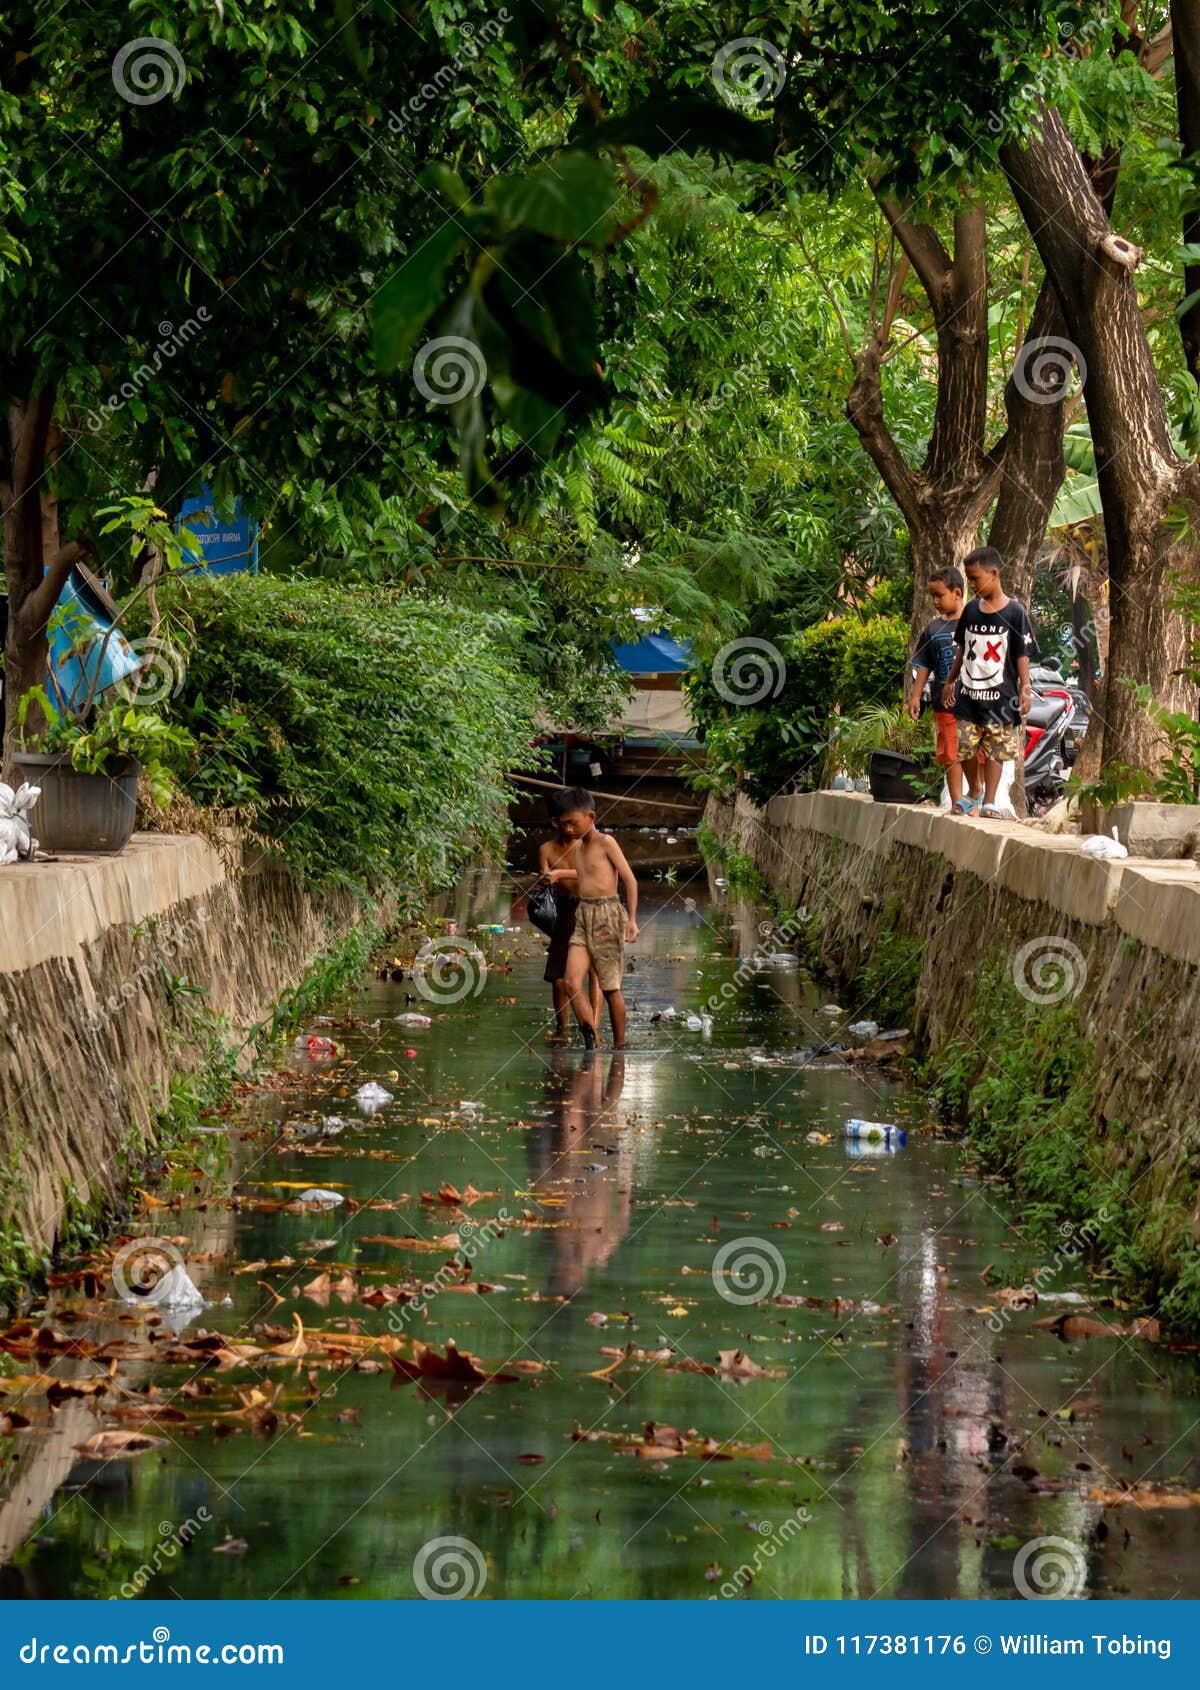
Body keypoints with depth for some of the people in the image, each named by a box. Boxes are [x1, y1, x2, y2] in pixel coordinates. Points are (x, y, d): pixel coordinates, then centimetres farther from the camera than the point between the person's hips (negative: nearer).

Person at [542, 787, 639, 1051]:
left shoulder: (606, 843, -7)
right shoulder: (578, 846, 14)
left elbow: (629, 879, -9)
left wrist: (632, 918, -15)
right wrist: (560, 873, 31)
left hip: (608, 915, -7)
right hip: (583, 917, 7)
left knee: (610, 987, 0)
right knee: (572, 982, -12)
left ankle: (619, 1047, 10)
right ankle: (591, 1040, -14)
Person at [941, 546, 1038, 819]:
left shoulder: (1015, 612, -5)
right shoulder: (971, 610, 8)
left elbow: (1022, 655, -4)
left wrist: (1025, 687, -11)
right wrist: (950, 681, 20)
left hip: (1000, 695, -4)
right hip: (968, 694, 4)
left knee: (996, 751, 2)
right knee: (964, 750, 1)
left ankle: (989, 802, 8)